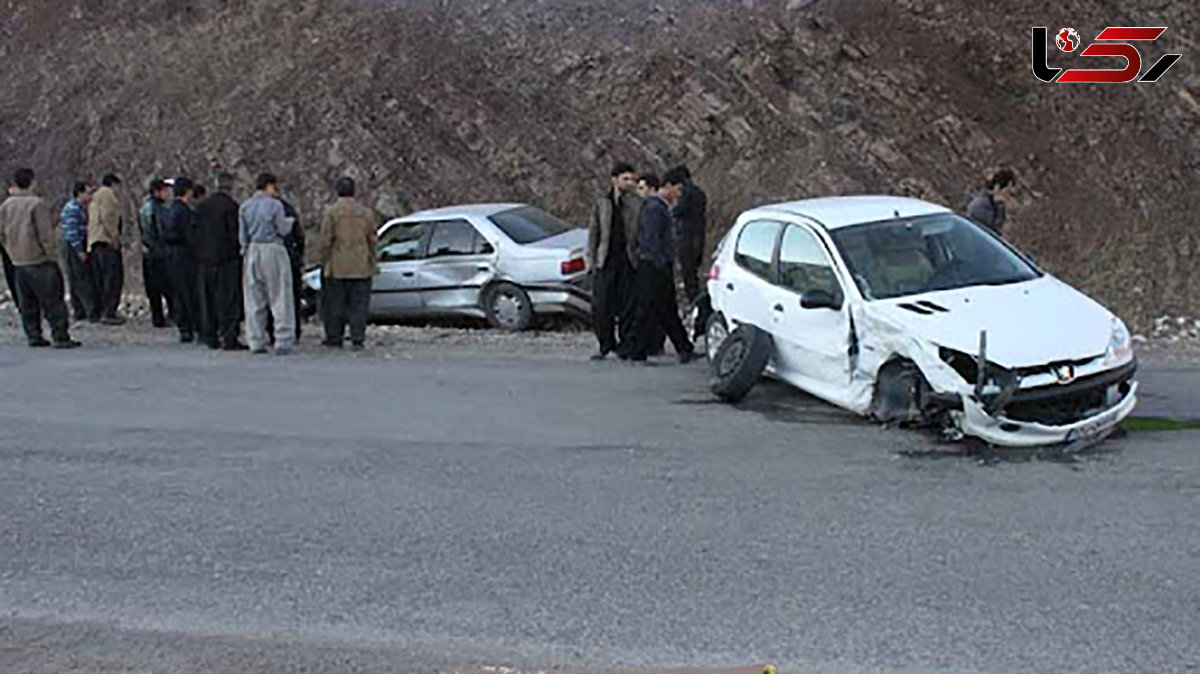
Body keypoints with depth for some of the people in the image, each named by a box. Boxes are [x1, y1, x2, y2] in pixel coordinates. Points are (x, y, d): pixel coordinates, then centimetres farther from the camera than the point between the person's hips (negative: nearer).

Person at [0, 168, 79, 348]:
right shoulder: (37, 204, -13)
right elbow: (45, 234, -15)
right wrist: (51, 254, -7)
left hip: (18, 262, 7)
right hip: (39, 261, -6)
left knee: (27, 302, 13)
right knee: (52, 301, -4)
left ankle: (33, 335, 16)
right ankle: (61, 337, -7)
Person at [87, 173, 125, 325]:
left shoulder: (95, 197, 26)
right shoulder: (107, 193, -3)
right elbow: (106, 216, -17)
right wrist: (114, 236, -15)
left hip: (93, 242, 10)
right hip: (106, 241, -10)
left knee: (100, 278, 11)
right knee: (113, 277, -9)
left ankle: (102, 311, 13)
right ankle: (109, 313, -13)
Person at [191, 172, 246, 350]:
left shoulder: (202, 207, 9)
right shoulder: (231, 206, -10)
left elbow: (192, 234, 11)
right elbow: (235, 234, -13)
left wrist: (197, 255, 17)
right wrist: (239, 251, 0)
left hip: (204, 260, 6)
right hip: (227, 259, -6)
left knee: (207, 300, 11)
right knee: (229, 300, -2)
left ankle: (210, 337, 15)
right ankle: (228, 339, -5)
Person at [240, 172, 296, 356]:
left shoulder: (245, 207, 8)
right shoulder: (274, 205, -7)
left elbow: (242, 236, 9)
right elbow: (283, 230, -3)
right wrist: (289, 221, 16)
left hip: (252, 252, 5)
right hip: (273, 251, -5)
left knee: (254, 300, 9)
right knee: (280, 299, -1)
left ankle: (256, 343, 8)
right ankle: (283, 343, -5)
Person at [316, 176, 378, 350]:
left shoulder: (331, 213, -6)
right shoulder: (366, 212, 3)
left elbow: (325, 240, -8)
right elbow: (373, 240, 7)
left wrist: (323, 260, 4)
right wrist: (373, 260, 17)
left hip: (337, 266, -2)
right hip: (361, 267, 2)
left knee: (335, 304, 8)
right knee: (359, 305, 4)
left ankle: (334, 338, 13)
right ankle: (358, 339, 1)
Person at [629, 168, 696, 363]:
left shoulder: (662, 207, 18)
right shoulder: (653, 208, -15)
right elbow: (651, 241, -21)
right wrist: (662, 265, -21)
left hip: (662, 269, 10)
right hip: (654, 268, -10)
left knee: (670, 312, 13)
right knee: (648, 313, -5)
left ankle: (685, 350, 17)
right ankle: (638, 355, 1)